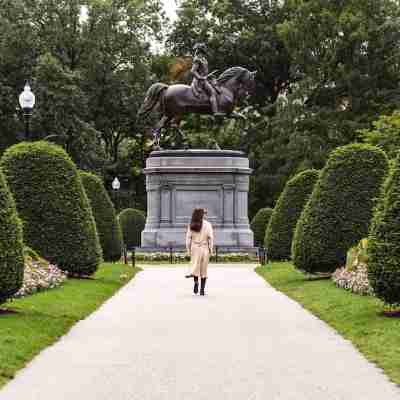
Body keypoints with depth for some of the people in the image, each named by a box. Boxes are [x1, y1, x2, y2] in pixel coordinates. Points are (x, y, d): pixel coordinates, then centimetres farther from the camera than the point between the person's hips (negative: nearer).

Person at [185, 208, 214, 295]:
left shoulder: (191, 225, -1)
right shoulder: (207, 224, -5)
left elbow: (188, 237, -1)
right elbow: (211, 237, -7)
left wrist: (188, 249, 6)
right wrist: (211, 248, 1)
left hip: (194, 247, 1)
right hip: (204, 248, -1)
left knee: (195, 266, 8)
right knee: (204, 269, 7)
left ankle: (196, 281, -20)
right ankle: (202, 289, 6)